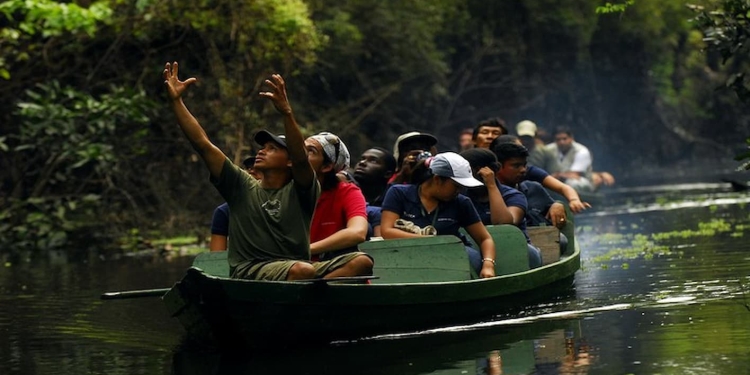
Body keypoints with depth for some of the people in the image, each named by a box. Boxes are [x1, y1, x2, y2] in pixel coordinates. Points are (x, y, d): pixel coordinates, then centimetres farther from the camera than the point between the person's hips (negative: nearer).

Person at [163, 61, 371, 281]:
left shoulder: (300, 192, 13)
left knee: (360, 262, -25)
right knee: (303, 270, -35)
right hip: (248, 272, -2)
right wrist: (176, 100, 6)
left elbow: (301, 158, -9)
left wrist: (286, 112, -24)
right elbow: (202, 143, 13)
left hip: (295, 274, 2)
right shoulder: (241, 187, 18)